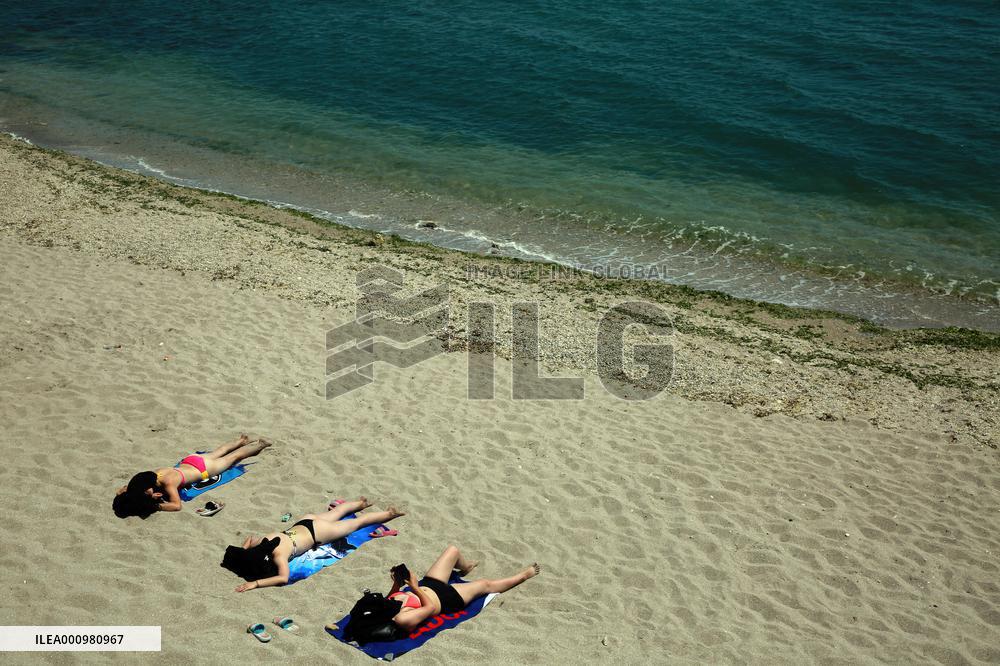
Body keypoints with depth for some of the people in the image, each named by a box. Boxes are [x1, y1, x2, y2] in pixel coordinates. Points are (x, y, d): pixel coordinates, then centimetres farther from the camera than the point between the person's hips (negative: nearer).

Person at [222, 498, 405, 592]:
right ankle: (360, 503, 61)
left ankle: (390, 513, 36)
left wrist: (255, 584, -51)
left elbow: (283, 578, -49)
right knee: (335, 513, 35)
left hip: (317, 532, -6)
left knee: (358, 522, 16)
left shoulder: (278, 554, -37)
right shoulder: (262, 541, -19)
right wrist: (241, 554, -10)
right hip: (305, 522, 6)